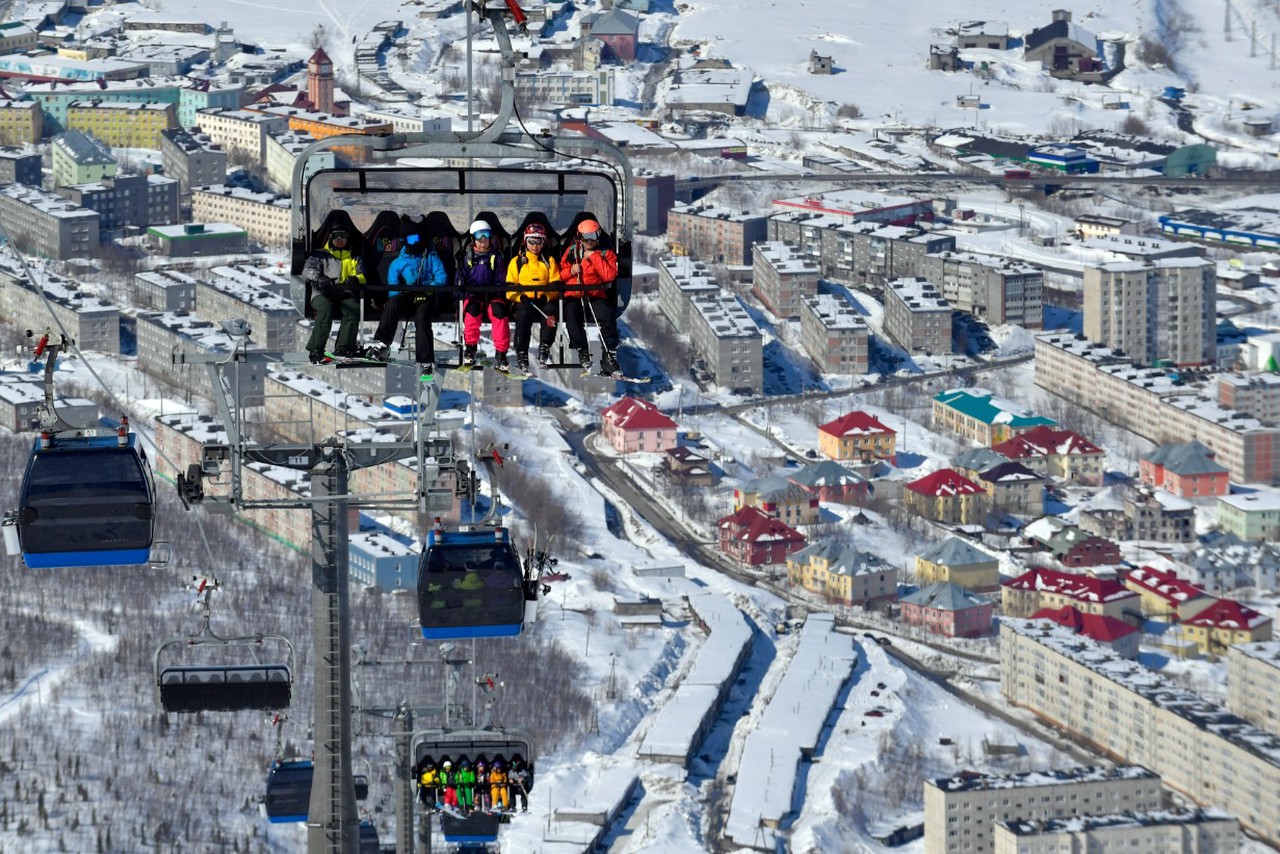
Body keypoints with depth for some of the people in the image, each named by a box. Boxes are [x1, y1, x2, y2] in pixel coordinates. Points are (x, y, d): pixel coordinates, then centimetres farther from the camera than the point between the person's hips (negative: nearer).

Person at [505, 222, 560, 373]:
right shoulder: (517, 262, 12)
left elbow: (555, 284, 8)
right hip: (523, 301, -1)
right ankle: (521, 355, -35)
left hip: (544, 301, 1)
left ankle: (544, 349, -33)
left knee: (550, 310, -34)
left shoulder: (549, 261, 15)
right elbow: (510, 287, 6)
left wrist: (546, 297, -13)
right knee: (523, 315, -34)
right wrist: (521, 297, -14)